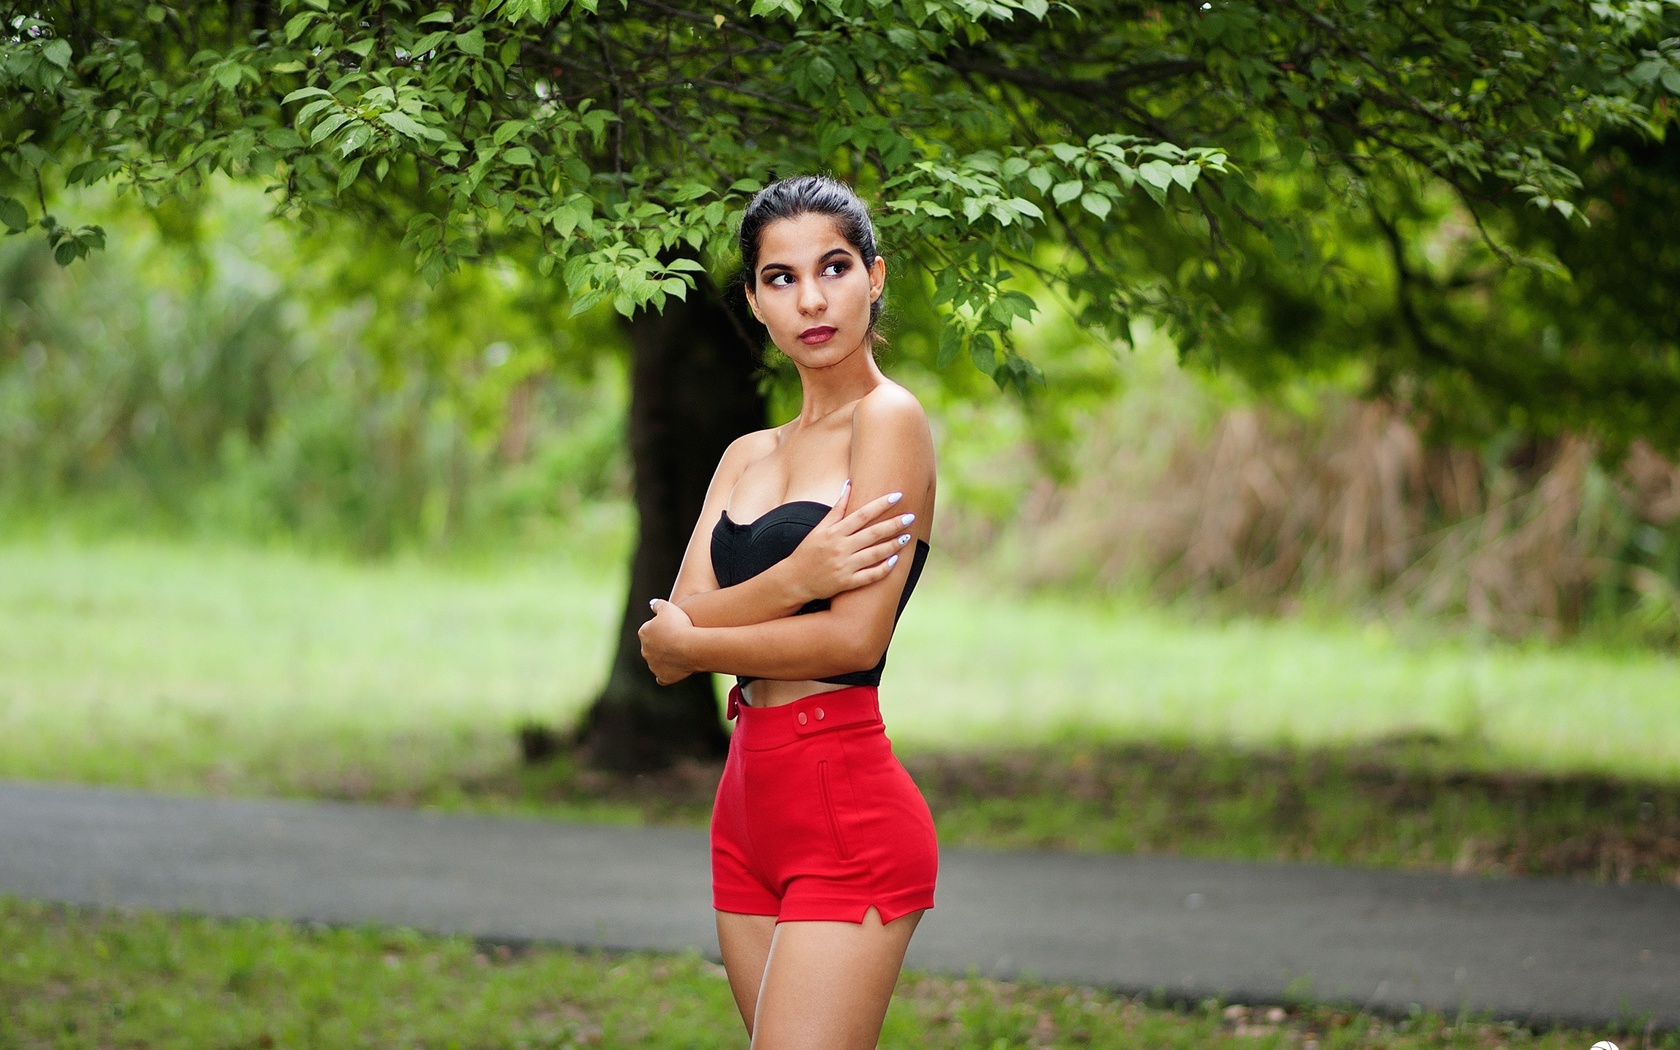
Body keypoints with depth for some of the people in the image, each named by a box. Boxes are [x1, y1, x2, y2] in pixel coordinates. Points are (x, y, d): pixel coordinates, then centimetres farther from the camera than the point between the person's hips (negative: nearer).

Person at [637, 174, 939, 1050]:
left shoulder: (889, 419, -5)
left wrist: (689, 641, -1)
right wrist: (794, 579, -16)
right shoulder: (747, 457, 17)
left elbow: (856, 636, -16)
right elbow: (670, 641, 4)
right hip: (751, 806, 8)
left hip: (848, 808, -8)